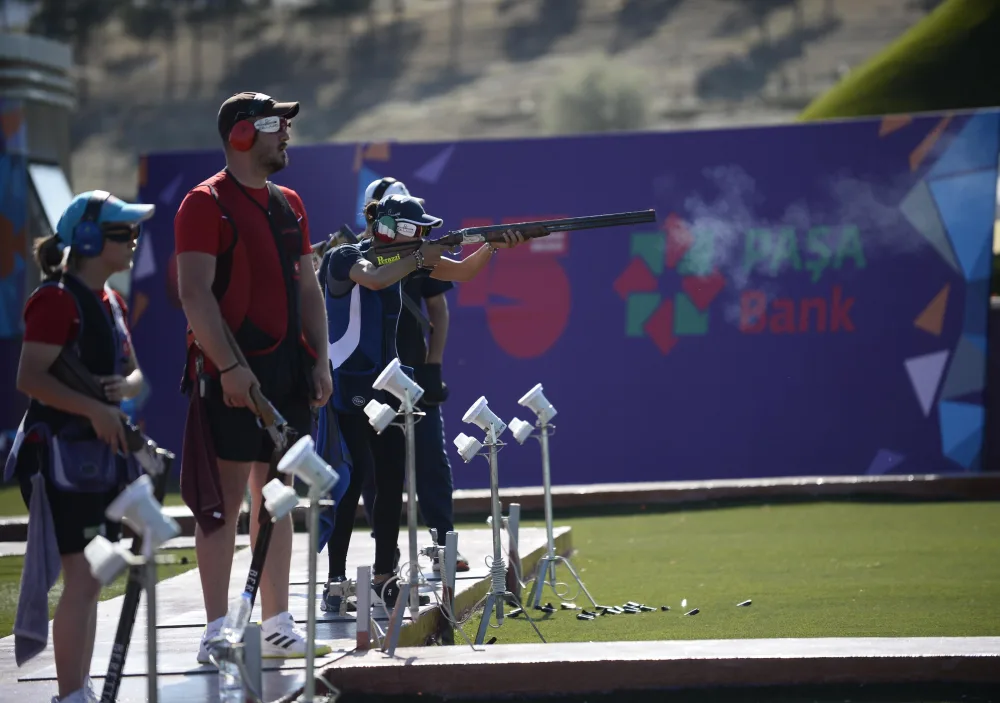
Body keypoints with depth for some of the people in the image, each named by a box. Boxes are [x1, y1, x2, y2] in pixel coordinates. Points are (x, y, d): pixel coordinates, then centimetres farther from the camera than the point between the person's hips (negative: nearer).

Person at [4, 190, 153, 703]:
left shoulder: (110, 301, 14)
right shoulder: (56, 299, -13)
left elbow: (132, 371, 21)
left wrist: (125, 386, -3)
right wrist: (94, 409, -28)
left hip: (104, 450, 9)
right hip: (61, 452, -9)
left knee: (91, 580, 12)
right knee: (81, 578, -11)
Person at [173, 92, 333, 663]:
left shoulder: (289, 204, 16)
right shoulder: (207, 204, -8)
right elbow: (195, 294, -14)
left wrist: (319, 360, 8)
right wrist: (228, 366, -20)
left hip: (288, 367, 7)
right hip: (231, 372, -7)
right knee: (224, 501, -6)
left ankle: (278, 626, 15)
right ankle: (218, 631, -3)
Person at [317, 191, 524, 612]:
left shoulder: (404, 257, 7)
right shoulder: (345, 258, -12)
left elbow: (461, 271, 5)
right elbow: (374, 278, -33)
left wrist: (493, 246, -12)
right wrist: (417, 258, -20)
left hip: (384, 383, 7)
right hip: (344, 386, -7)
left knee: (392, 478, 4)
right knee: (352, 479, -12)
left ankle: (385, 577, 12)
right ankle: (335, 583, -9)